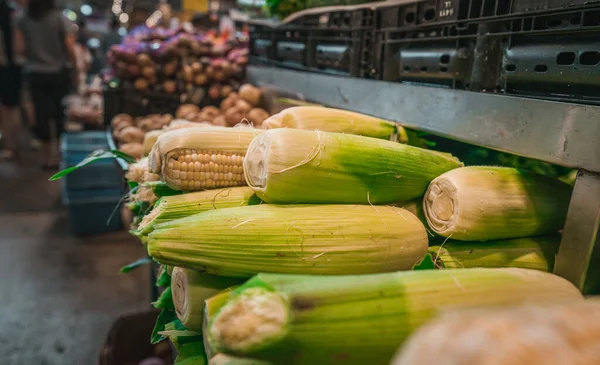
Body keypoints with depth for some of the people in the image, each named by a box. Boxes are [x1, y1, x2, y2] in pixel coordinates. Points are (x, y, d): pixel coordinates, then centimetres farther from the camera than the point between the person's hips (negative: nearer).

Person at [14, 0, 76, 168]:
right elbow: (70, 49, -12)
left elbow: (19, 49, -2)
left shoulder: (23, 21, 1)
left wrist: (33, 56, 16)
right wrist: (73, 62, 6)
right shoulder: (61, 20, -7)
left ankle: (49, 157, 11)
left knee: (41, 114, 5)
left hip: (34, 73, 2)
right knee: (61, 113, 7)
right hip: (58, 72, -2)